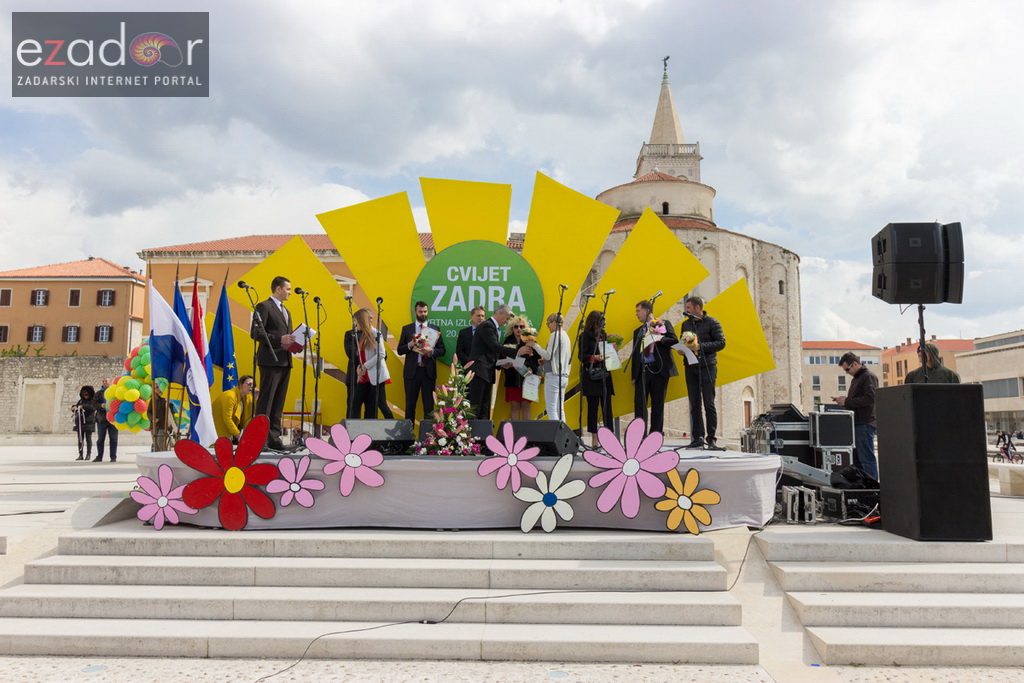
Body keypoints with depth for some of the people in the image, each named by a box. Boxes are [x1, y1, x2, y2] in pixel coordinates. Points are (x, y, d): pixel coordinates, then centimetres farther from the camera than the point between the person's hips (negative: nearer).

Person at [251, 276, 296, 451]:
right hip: (270, 360, -8)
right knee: (266, 400, -8)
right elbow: (255, 333, -12)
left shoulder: (285, 311, 24)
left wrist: (294, 342, 6)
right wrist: (279, 340, -20)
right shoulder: (264, 306, -3)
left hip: (285, 361, 8)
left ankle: (274, 437, 11)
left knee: (279, 402, 8)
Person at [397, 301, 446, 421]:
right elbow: (400, 350, 6)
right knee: (410, 404, 4)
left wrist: (432, 351, -14)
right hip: (412, 371, 0)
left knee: (429, 404, 1)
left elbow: (442, 350, 6)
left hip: (428, 371, 0)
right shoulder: (407, 329, 9)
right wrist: (410, 345, -13)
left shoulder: (435, 329, 9)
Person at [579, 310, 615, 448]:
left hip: (604, 375, 6)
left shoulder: (603, 335, 17)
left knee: (607, 406, 3)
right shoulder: (585, 336, -2)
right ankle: (594, 438, 2)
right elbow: (581, 355, -8)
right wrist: (594, 357, -23)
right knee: (593, 406, -3)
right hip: (591, 375, -6)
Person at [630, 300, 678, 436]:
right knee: (639, 403, -6)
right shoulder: (637, 331, 20)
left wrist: (660, 338, -20)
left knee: (658, 404, 0)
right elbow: (635, 354, 17)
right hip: (642, 370, 4)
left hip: (659, 370, -4)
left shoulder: (665, 324, 7)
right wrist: (634, 376, 10)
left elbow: (675, 342, -4)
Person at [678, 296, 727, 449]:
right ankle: (697, 437, 8)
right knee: (694, 404, 4)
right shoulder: (685, 324, 16)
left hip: (707, 366, -5)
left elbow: (721, 343, -6)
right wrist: (681, 349, 0)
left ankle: (711, 438, 0)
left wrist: (700, 346, -16)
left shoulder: (711, 323, -1)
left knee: (709, 403, -4)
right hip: (690, 367, 5)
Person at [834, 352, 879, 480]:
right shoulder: (855, 379, 22)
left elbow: (870, 399, -19)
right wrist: (843, 400, 11)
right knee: (856, 459, 11)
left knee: (867, 458, -7)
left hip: (865, 424, -10)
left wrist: (847, 401, -15)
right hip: (857, 424, 10)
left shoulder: (869, 377, -8)